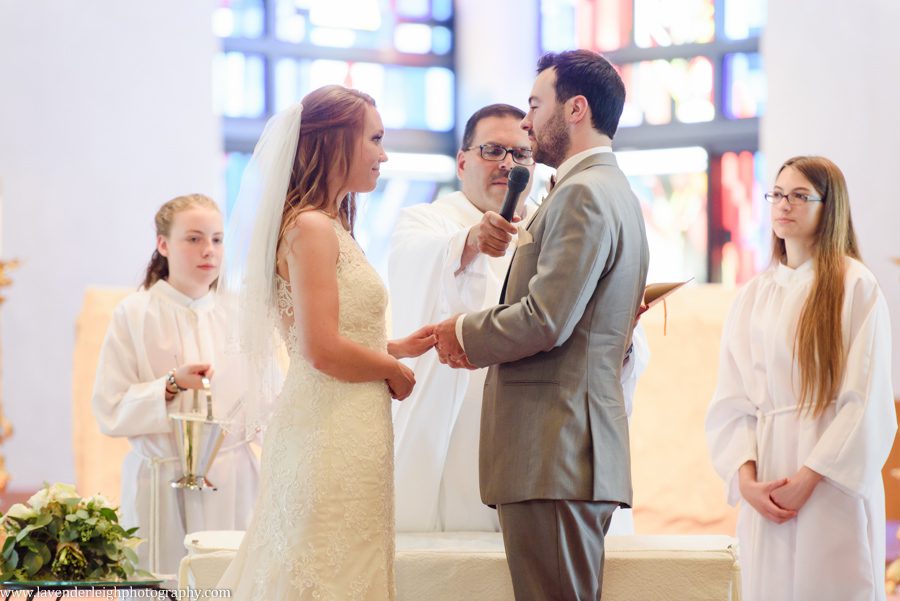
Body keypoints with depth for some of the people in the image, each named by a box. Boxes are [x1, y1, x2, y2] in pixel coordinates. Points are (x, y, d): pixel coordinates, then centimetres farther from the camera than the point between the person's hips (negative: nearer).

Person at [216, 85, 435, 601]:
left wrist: (397, 347, 13)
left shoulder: (330, 227, 16)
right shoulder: (311, 228, -13)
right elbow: (323, 350, -20)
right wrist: (395, 371, -6)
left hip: (348, 430, 9)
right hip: (333, 436, -9)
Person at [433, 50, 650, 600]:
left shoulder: (583, 194, -12)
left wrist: (467, 334, -3)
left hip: (557, 449, -11)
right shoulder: (617, 193, 21)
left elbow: (546, 320, -20)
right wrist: (486, 342, 10)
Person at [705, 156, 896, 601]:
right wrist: (745, 478, -9)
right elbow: (730, 400, 6)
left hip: (833, 482, -4)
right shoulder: (753, 295, 11)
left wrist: (808, 477, -14)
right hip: (766, 486, 4)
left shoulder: (856, 287, -2)